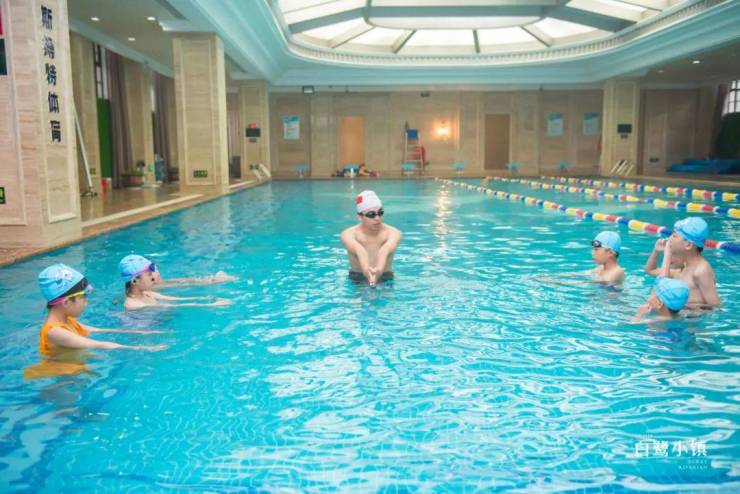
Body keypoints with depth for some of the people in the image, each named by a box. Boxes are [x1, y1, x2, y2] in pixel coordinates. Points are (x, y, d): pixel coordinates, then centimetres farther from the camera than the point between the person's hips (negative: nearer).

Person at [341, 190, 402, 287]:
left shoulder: (393, 233, -6)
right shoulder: (348, 233, -6)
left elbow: (385, 250, -30)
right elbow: (359, 251, -29)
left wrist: (379, 269, -51)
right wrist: (366, 269, -50)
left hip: (385, 279, 0)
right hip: (357, 280, 0)